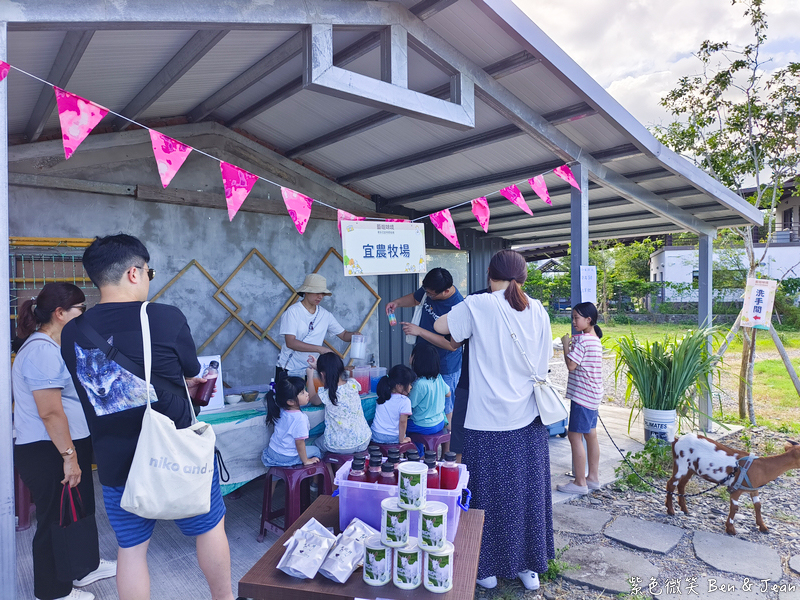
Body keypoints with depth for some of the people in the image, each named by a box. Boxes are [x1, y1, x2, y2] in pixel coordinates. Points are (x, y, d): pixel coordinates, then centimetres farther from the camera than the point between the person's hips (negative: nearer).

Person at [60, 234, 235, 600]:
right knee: (210, 527, 19)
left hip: (115, 466, 4)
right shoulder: (167, 318, -17)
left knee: (130, 549, 19)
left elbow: (111, 388, 10)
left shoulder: (72, 334, -4)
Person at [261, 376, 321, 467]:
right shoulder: (300, 418, -28)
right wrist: (306, 461, -10)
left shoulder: (280, 411, -6)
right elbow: (299, 443, -22)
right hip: (286, 458, -6)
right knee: (315, 450, 13)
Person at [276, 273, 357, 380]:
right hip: (288, 370, -4)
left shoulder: (325, 315, 3)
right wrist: (320, 349, -24)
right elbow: (290, 342, -20)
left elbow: (343, 335, 8)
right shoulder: (293, 311, -11)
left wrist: (354, 335, -16)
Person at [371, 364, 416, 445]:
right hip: (392, 438, -4)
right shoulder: (405, 401, -16)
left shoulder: (382, 396, 4)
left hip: (375, 436, 5)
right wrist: (402, 439, -8)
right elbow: (403, 422, -18)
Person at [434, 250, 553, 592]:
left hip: (488, 424, -3)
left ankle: (489, 569, 27)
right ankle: (530, 567, 33)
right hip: (528, 422, 4)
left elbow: (440, 326, 2)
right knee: (528, 494, 17)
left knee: (489, 496, 11)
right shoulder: (537, 311, -1)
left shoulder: (478, 306, -11)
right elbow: (542, 366, 5)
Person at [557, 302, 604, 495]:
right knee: (590, 435, 15)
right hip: (593, 394, 10)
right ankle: (593, 477, 24)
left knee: (575, 436, -4)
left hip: (582, 394, -10)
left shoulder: (582, 339, -18)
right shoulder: (595, 340, 13)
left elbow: (571, 365, -20)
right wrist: (572, 346, 10)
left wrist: (566, 344, -10)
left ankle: (580, 482, 1)